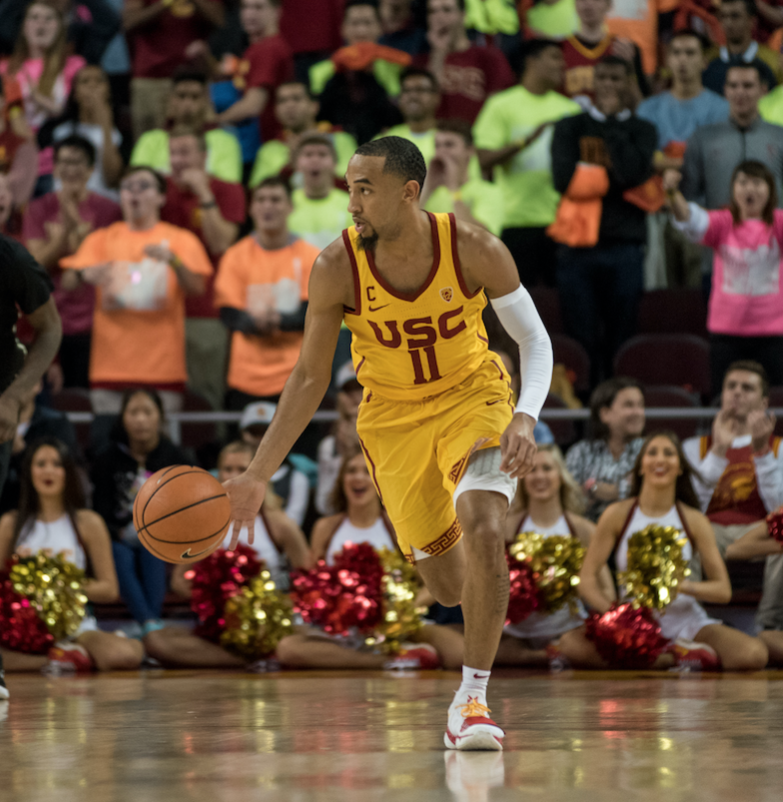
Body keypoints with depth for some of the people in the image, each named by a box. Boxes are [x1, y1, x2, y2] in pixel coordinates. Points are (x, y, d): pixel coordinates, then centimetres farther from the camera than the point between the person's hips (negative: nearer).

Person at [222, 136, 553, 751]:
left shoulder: (474, 250, -22)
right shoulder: (337, 268, -19)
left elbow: (535, 341, -9)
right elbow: (311, 378, -8)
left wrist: (526, 417, -28)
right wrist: (258, 476, -11)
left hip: (473, 395, -2)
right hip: (394, 417, 2)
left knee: (483, 528, -28)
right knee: (447, 586, 6)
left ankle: (473, 698, -15)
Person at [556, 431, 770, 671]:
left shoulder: (694, 521, 3)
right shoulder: (617, 515, 1)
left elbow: (723, 590, 0)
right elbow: (587, 579, -3)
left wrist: (683, 586, -20)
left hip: (686, 622, 0)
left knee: (754, 654, -28)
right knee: (571, 645, -32)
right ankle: (676, 657, -22)